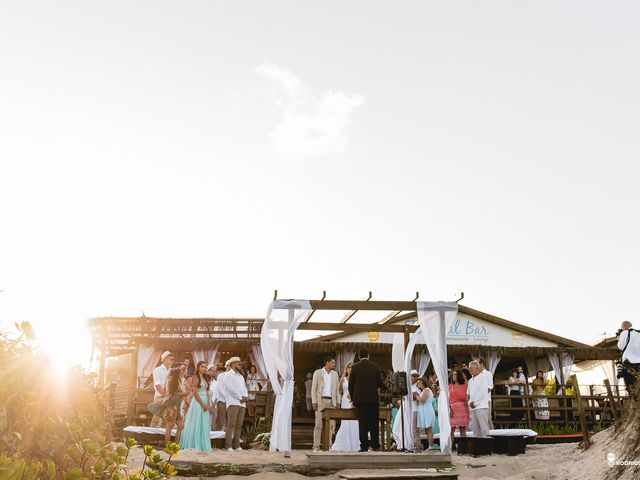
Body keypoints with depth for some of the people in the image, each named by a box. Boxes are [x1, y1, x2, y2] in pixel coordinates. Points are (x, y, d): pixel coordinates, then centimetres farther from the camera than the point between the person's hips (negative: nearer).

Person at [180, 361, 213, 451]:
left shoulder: (205, 378, 16)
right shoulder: (196, 377, -7)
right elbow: (194, 392, -15)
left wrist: (208, 405, 7)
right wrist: (203, 404, -16)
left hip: (205, 403, 8)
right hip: (198, 402, -8)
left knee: (204, 425, 8)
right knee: (197, 424, -3)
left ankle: (203, 445, 13)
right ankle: (194, 445, 5)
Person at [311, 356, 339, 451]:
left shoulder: (335, 374, 13)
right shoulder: (317, 372, 2)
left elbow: (337, 389, 15)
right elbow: (313, 388, 0)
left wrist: (337, 402, 5)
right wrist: (314, 402, -8)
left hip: (331, 401, 4)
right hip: (321, 400, -4)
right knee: (318, 424, -5)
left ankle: (328, 445, 9)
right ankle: (316, 446, -1)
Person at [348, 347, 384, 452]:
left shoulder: (355, 367, 0)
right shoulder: (375, 366, 1)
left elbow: (350, 385, 3)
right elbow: (380, 383, 4)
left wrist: (353, 398, 14)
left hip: (360, 398, 0)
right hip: (373, 398, 1)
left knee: (363, 423, 1)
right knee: (374, 423, 7)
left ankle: (364, 446, 0)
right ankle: (375, 446, 8)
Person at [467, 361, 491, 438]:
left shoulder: (483, 377, -1)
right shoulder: (470, 380, 20)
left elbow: (483, 392, -9)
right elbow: (468, 394, 19)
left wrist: (474, 402, -11)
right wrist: (469, 402, 0)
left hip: (481, 406, -7)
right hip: (472, 407, 7)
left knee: (484, 428, -9)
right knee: (475, 428, 5)